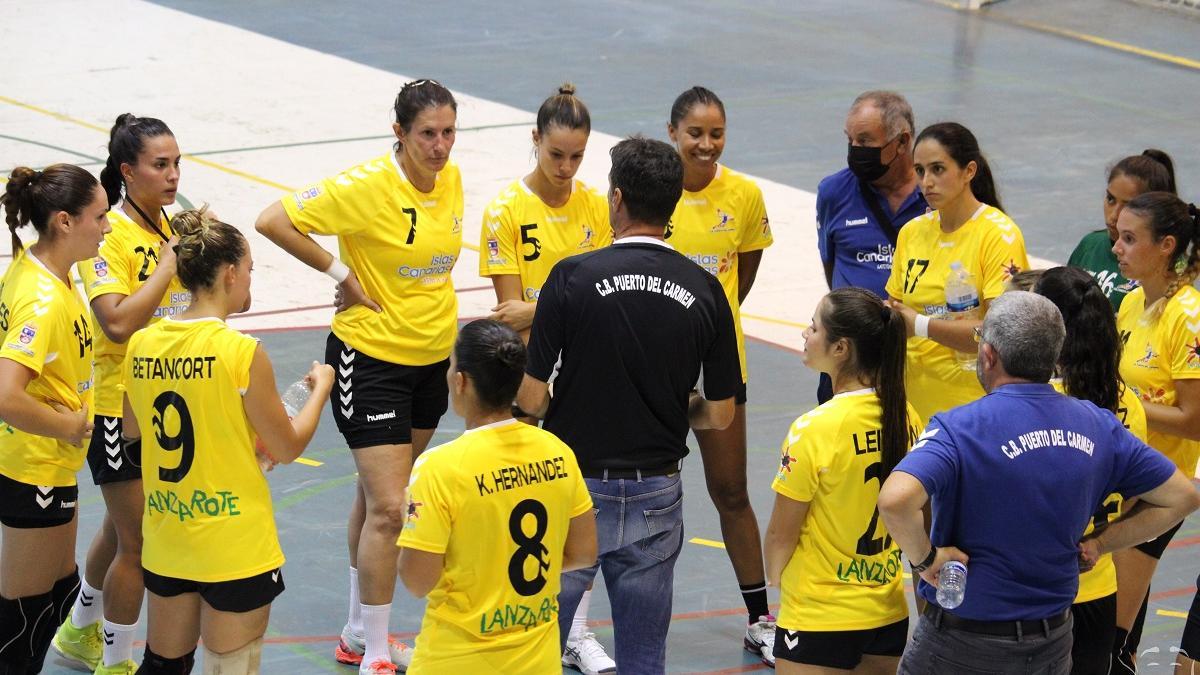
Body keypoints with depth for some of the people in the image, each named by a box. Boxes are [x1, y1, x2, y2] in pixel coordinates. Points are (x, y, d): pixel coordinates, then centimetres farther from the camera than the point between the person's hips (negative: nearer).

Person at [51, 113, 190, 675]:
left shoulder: (169, 227, 5)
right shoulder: (109, 236, -18)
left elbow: (191, 300, 16)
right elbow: (117, 321, -30)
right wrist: (170, 263, -26)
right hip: (118, 406, -8)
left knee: (122, 528, 22)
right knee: (137, 543, -2)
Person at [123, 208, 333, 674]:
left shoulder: (141, 346, -2)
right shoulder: (241, 353, -17)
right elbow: (288, 448, -8)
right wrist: (321, 388, 8)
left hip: (165, 543, 6)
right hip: (236, 548, -5)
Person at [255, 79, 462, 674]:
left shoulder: (451, 180, 0)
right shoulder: (367, 186, -21)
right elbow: (273, 221, -21)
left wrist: (439, 310, 11)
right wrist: (339, 273, -17)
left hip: (431, 358, 7)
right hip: (370, 357, -7)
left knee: (379, 497, 19)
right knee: (387, 508, -10)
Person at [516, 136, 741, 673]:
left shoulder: (573, 277, -13)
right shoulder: (705, 291, -4)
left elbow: (531, 399, -11)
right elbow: (719, 414, 2)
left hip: (575, 489, -3)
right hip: (655, 496, 3)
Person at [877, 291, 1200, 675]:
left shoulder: (961, 428, -18)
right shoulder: (1098, 425, -1)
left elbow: (896, 499, -36)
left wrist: (925, 559, -19)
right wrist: (1098, 544, 8)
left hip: (964, 644, -5)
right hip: (1053, 641, 5)